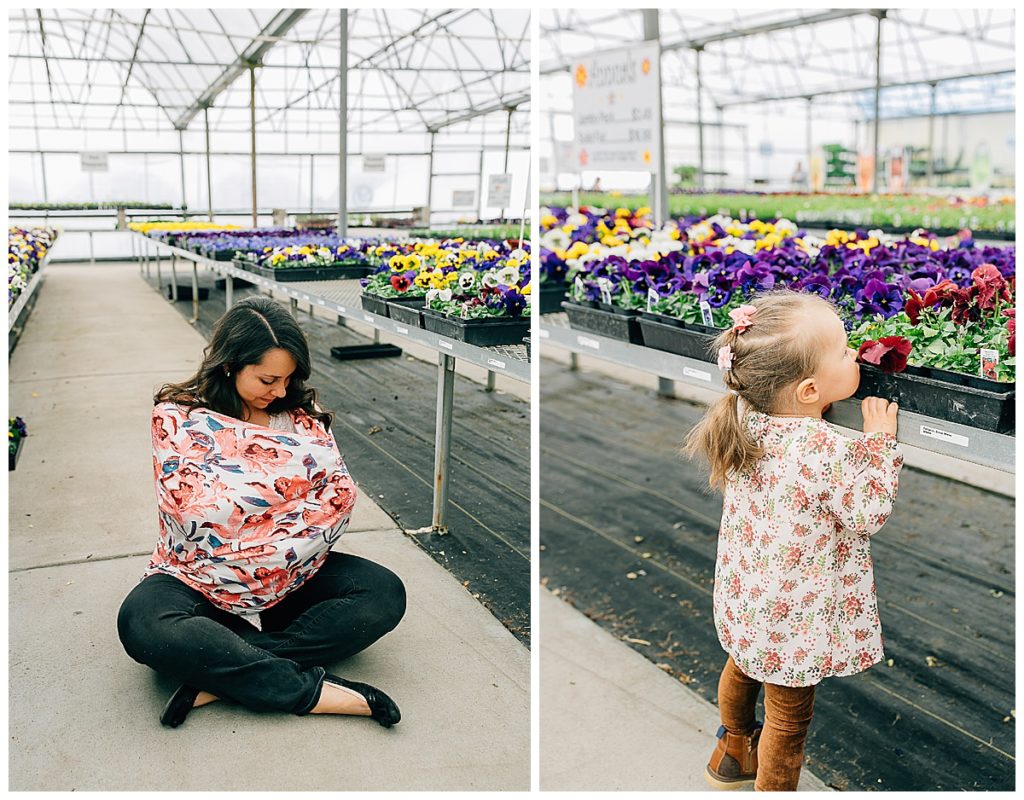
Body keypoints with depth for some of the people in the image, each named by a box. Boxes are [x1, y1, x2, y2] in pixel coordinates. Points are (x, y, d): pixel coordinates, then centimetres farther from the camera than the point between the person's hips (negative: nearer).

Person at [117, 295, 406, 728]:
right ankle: (313, 690, -29)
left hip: (288, 579, 3)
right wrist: (289, 481, -12)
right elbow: (196, 514, -18)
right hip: (197, 580, -2)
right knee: (143, 623, -35)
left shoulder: (300, 415, 2)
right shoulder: (177, 416, -7)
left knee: (384, 593, -21)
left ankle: (221, 676, -25)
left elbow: (340, 496, -9)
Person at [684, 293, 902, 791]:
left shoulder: (745, 418, -13)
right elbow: (869, 513, -20)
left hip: (745, 596, 8)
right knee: (789, 715, 16)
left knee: (743, 667, 32)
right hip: (794, 617, -7)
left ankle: (733, 752, 57)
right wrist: (880, 439, -17)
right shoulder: (827, 449, -34)